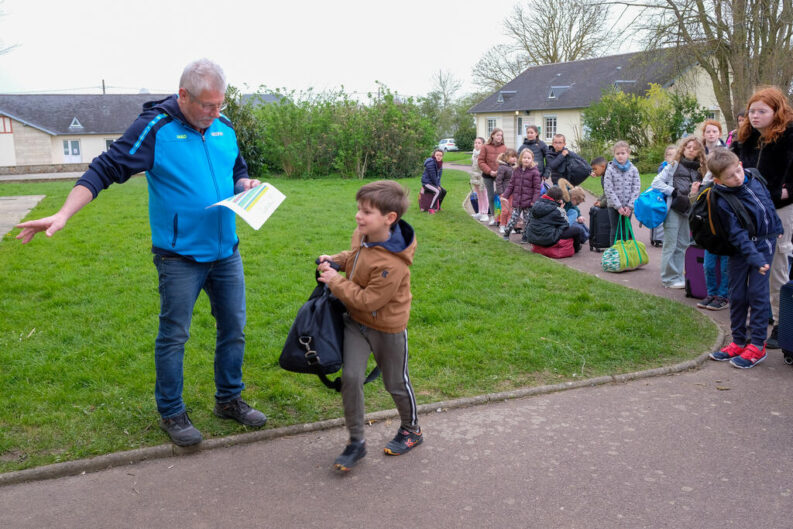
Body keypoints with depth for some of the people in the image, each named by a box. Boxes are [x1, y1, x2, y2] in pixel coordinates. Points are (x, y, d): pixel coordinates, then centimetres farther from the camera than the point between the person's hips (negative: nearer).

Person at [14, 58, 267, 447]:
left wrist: (245, 184, -2)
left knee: (233, 328, 13)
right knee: (173, 335, 4)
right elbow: (105, 170, -13)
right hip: (180, 257, -6)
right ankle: (171, 413, 22)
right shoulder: (155, 128, -12)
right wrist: (63, 215, -22)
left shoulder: (224, 128, 5)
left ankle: (229, 400, 30)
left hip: (226, 252, 6)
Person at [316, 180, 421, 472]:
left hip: (387, 329, -6)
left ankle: (411, 430, 40)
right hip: (356, 321, 6)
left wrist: (336, 282, -19)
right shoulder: (362, 234, -8)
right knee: (351, 377, -2)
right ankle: (356, 442, 13)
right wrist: (336, 260, -2)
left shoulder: (392, 264, -33)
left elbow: (368, 300, -28)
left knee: (396, 383, 12)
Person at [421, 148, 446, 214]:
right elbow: (433, 176, -20)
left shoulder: (440, 163, 9)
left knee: (444, 191, 6)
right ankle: (431, 208, -24)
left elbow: (439, 176, 10)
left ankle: (437, 206, 22)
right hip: (426, 183, -9)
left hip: (433, 183, 10)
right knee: (438, 192, -27)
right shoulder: (431, 163, -20)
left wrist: (438, 185, -3)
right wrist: (437, 185, -13)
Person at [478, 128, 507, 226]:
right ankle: (493, 216, 19)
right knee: (491, 196, 9)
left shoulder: (504, 148, 2)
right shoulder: (486, 147, -2)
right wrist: (489, 171, -12)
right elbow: (481, 161, -3)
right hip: (488, 175, 0)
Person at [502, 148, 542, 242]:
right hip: (517, 201, 3)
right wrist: (505, 196, 5)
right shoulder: (517, 170, 7)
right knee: (513, 218, 4)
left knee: (527, 220, 5)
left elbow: (537, 188, -8)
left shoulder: (534, 172, -7)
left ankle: (525, 237, 18)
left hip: (528, 202, -3)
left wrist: (534, 201, -14)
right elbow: (511, 184, 11)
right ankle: (506, 233, 21)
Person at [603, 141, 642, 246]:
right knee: (615, 231, 5)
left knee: (626, 231, 7)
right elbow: (608, 189, -11)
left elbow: (637, 189, -3)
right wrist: (618, 206, -15)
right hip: (614, 206, -1)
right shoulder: (610, 169, -6)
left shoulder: (633, 169, 0)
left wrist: (630, 206, -12)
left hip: (628, 207, 1)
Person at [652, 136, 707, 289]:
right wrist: (674, 192, -14)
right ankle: (669, 278, 1)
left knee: (683, 245, 10)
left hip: (688, 209, 6)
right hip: (673, 209, -6)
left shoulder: (699, 170, 15)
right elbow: (656, 182, -7)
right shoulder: (674, 166, 0)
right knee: (671, 244, -4)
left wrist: (696, 191, -2)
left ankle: (678, 276, 18)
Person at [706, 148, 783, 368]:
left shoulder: (754, 178, -4)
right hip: (741, 248, -2)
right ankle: (739, 342, 21)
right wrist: (754, 258, -31)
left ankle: (758, 345, 1)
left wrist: (777, 227, 23)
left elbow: (768, 201, 16)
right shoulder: (723, 201, -18)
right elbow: (738, 233, -22)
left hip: (764, 241, 2)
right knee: (737, 294, 6)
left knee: (757, 291, -5)